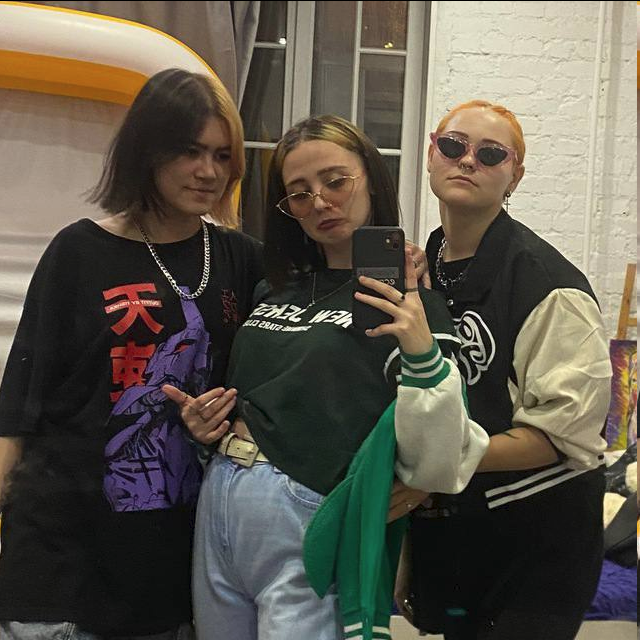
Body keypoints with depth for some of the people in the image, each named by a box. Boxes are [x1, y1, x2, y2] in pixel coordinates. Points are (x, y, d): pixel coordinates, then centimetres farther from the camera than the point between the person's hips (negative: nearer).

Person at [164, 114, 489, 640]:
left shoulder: (410, 304, -7)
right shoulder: (273, 292, 11)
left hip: (314, 523, -6)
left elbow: (434, 466, -14)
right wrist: (207, 425, 5)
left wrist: (422, 353, -28)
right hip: (217, 503, 6)